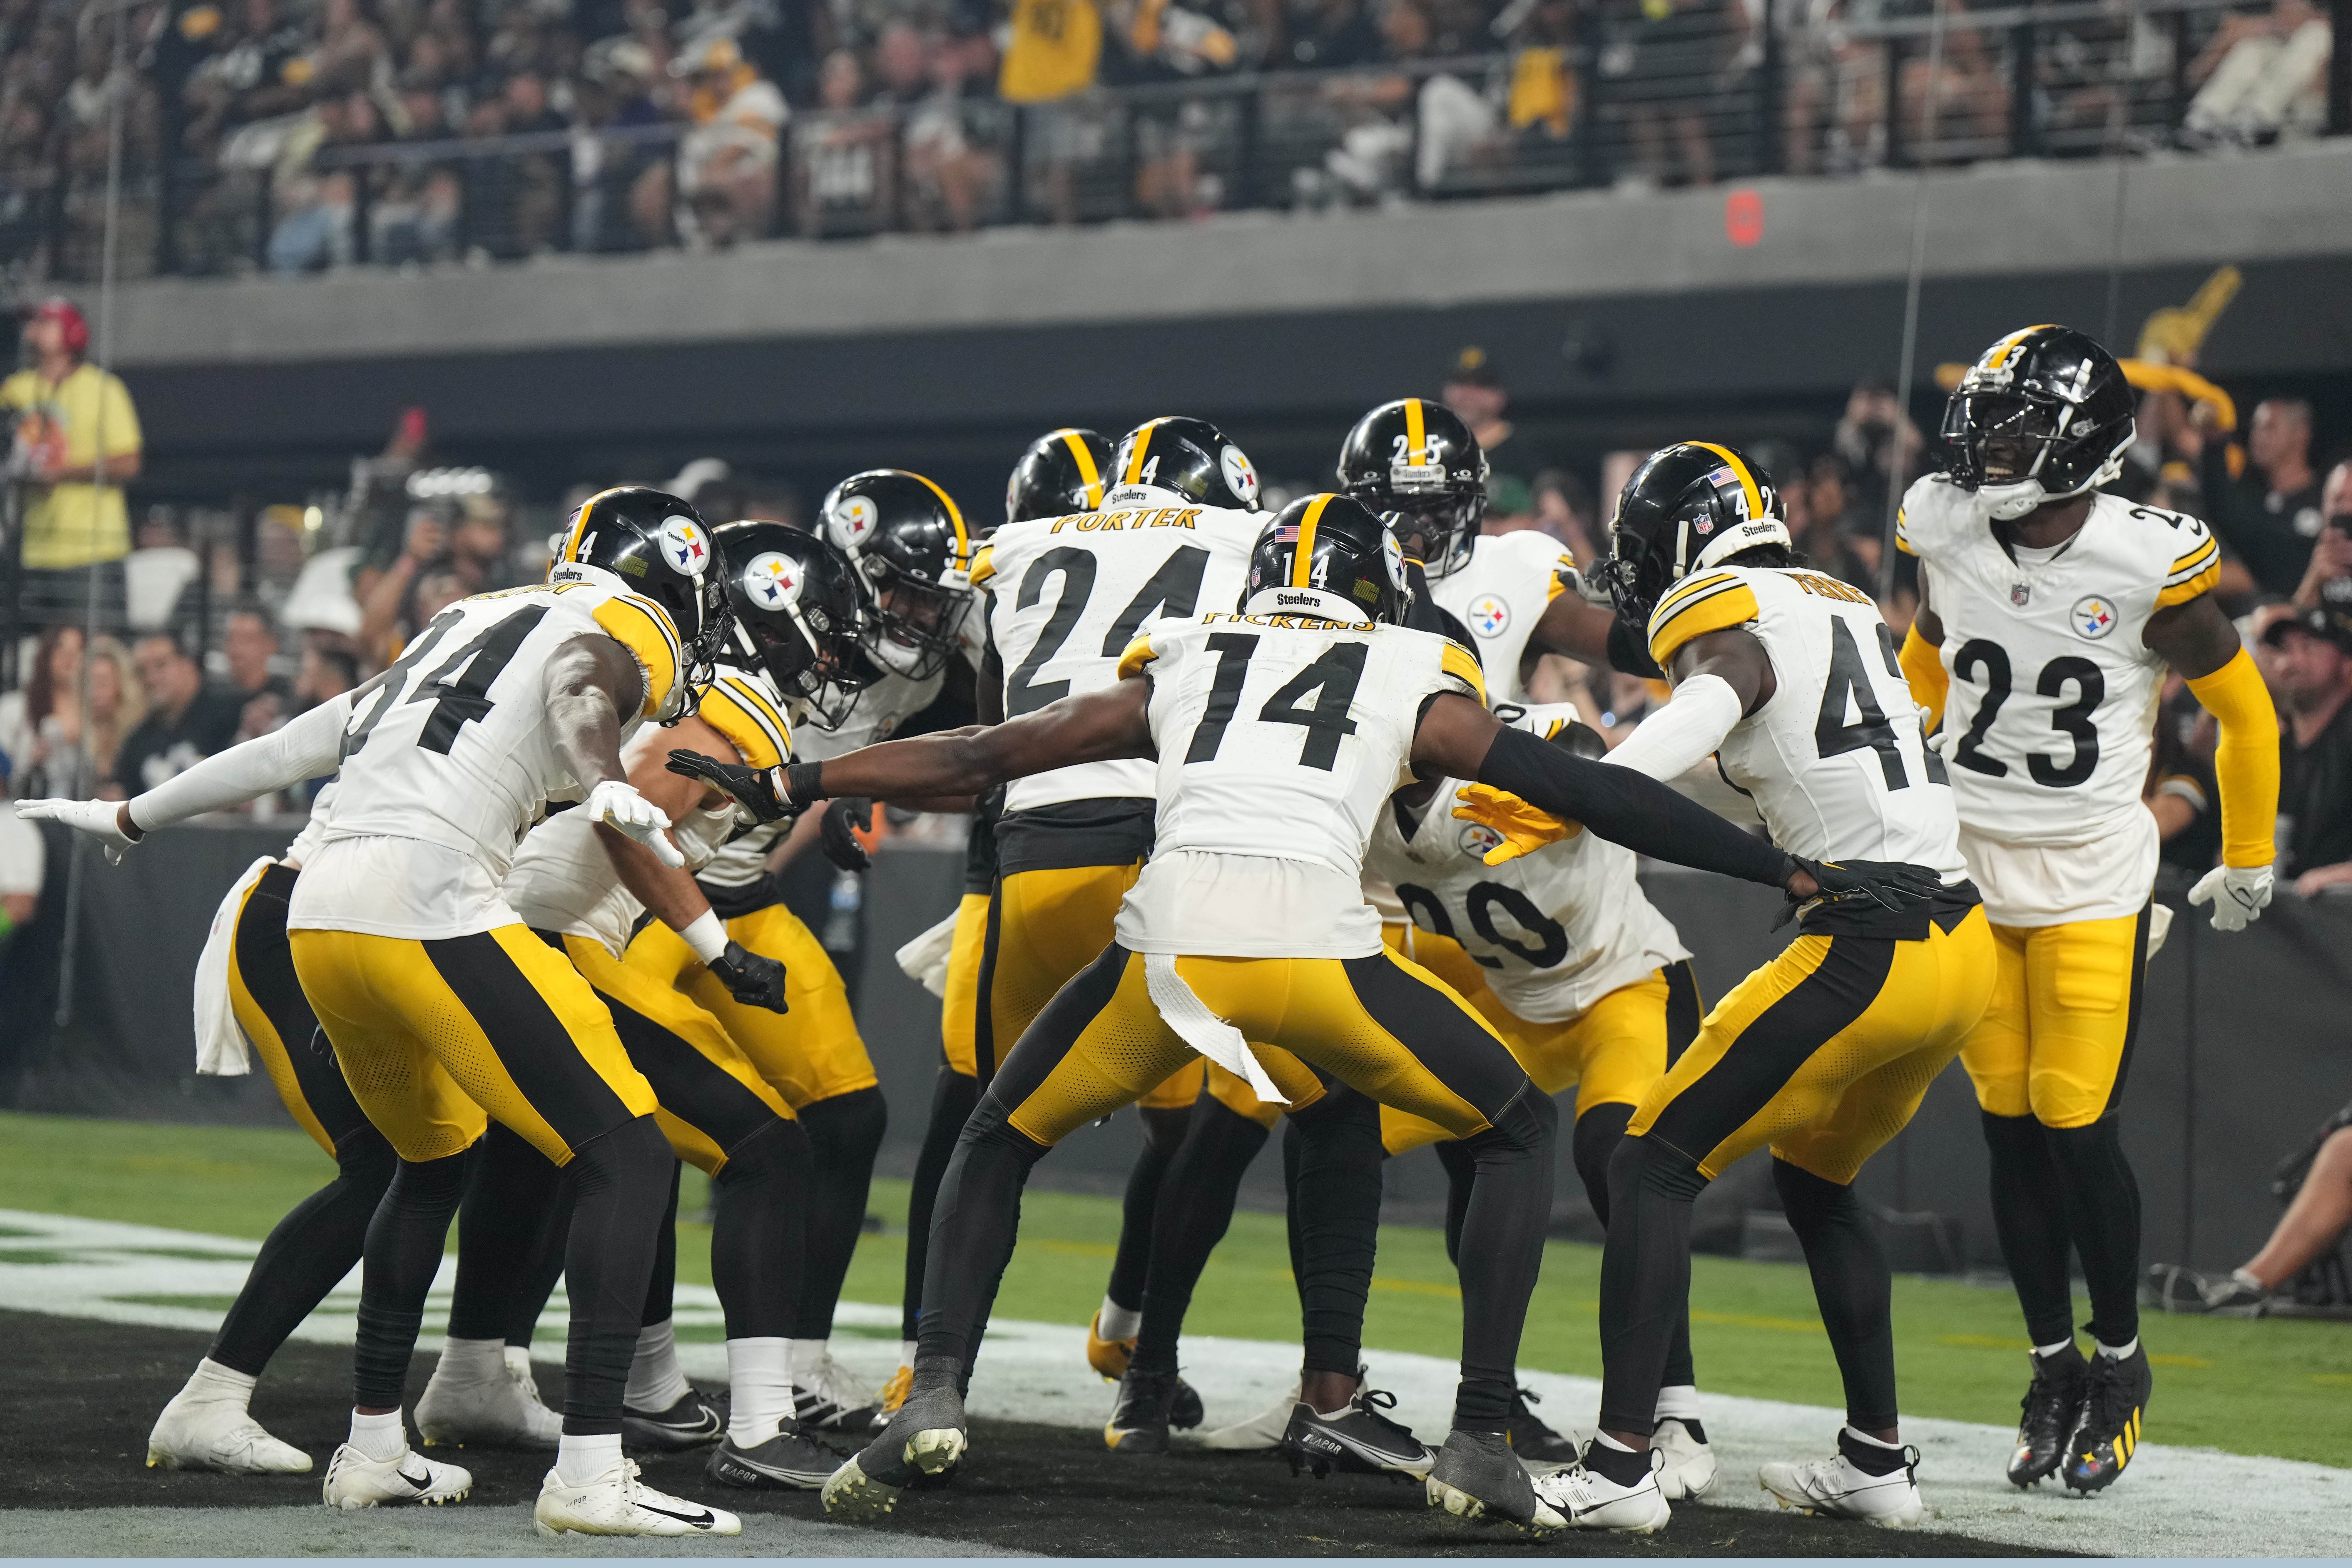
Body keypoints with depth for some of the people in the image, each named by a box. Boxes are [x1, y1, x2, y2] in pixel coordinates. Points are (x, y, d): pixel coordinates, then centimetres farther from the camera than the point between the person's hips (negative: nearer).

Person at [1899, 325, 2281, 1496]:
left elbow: (2243, 711, -1)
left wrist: (2248, 861, 8)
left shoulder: (2149, 566, -15)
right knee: (2010, 1133, 4)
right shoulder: (1944, 534, -4)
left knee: (2077, 1129, -7)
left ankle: (2120, 1359, 14)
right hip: (1966, 870, 4)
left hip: (2091, 882, -4)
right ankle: (2053, 1367, 17)